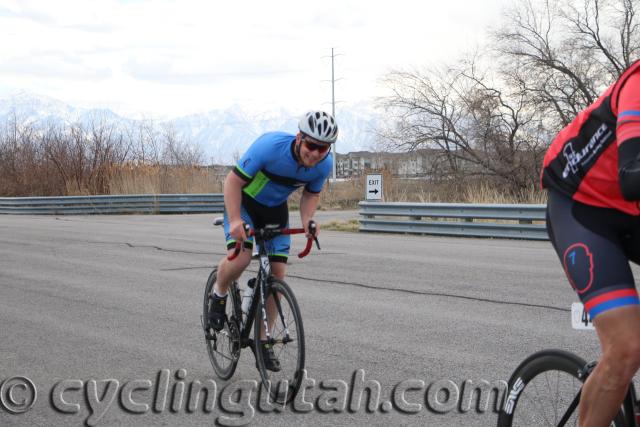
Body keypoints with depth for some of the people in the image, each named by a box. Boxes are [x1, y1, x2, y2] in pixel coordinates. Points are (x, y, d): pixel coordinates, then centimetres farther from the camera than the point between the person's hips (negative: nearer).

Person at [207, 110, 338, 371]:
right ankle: (219, 294, 6)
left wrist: (307, 220, -19)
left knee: (277, 274, -3)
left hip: (275, 208, 4)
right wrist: (235, 220, -39)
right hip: (244, 201, -4)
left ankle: (262, 341, 12)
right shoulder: (271, 146, -35)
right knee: (240, 257, -28)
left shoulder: (325, 164, -20)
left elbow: (311, 194, 1)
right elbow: (233, 181, -27)